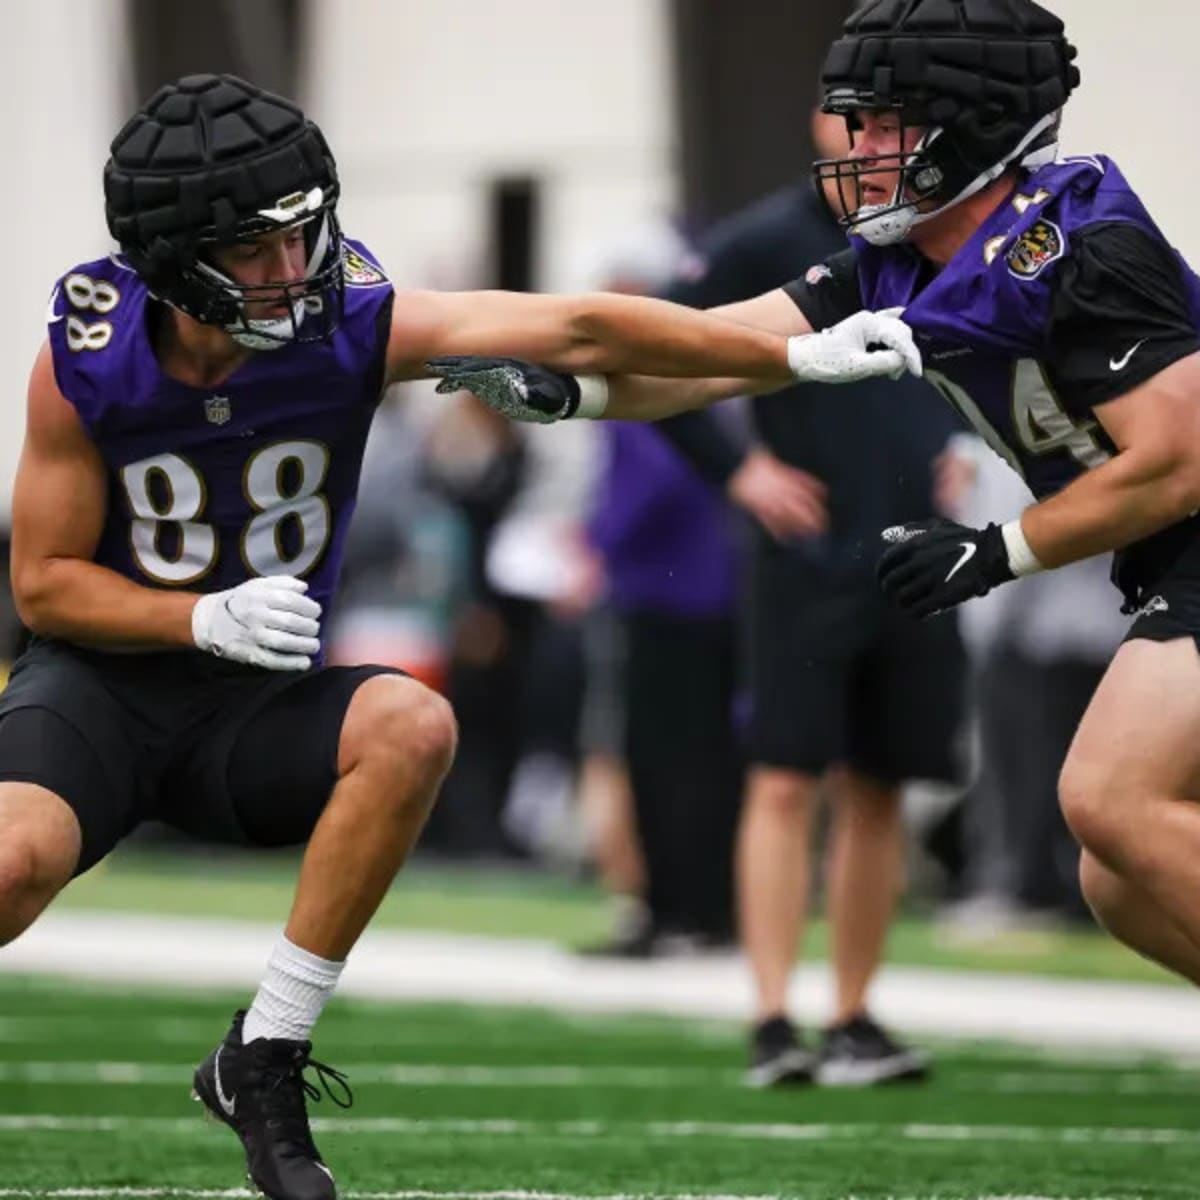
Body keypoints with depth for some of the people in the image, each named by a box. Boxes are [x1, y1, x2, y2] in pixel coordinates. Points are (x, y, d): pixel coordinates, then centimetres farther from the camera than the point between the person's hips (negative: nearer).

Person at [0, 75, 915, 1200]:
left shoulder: (352, 319, -12)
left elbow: (577, 332, -15)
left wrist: (800, 355, -21)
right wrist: (210, 619, -22)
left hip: (254, 706, 3)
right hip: (100, 679, -3)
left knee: (412, 729, -30)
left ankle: (264, 1060, -18)